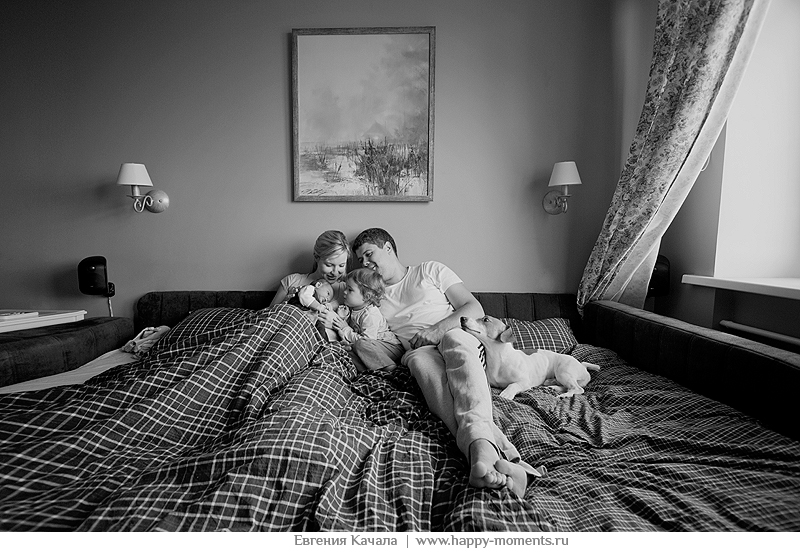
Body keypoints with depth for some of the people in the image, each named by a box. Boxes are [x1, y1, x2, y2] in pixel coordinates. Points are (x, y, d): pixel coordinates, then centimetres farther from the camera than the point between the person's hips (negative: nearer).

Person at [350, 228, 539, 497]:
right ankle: (500, 455, -56)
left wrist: (438, 329, -9)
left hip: (460, 337, 0)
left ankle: (482, 446, -58)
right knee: (420, 359, -36)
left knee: (455, 339, -36)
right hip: (418, 352, 1)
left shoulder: (429, 270, 17)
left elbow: (475, 309, 7)